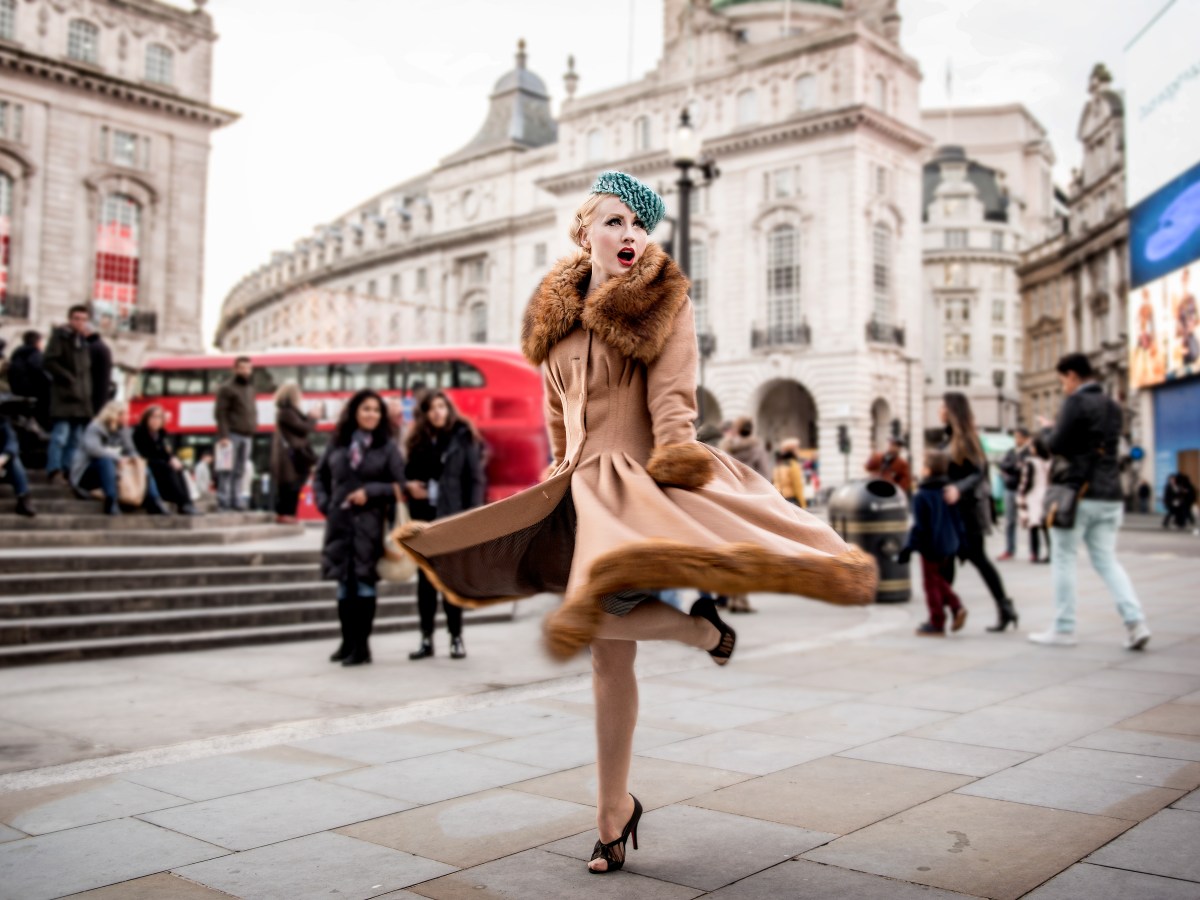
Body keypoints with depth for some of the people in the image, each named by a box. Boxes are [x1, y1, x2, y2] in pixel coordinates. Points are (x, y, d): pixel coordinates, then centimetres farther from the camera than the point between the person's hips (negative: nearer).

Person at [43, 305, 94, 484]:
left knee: (76, 438, 7)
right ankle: (54, 471, -12)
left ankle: (67, 471, 12)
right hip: (64, 395, -7)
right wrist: (68, 378, -14)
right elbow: (48, 361, -12)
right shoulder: (59, 335, -2)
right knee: (61, 434, -12)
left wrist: (87, 388, 8)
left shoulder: (83, 340, 17)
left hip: (81, 396, 7)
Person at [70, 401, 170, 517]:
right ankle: (111, 503, -42)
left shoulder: (122, 430, 4)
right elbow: (93, 448, -33)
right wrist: (118, 458, -36)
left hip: (114, 470, 7)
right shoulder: (95, 428, -15)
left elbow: (131, 451, 5)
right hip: (87, 474, -7)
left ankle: (153, 503, -20)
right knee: (105, 460, -36)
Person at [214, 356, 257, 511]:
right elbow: (220, 413, -8)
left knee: (240, 471, 5)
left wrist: (253, 428, 12)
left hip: (247, 436, 7)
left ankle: (236, 499, 8)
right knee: (227, 470, -8)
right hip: (232, 435, -7)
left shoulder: (250, 388, 19)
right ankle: (223, 500, -7)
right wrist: (223, 436, -16)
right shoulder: (227, 388, -3)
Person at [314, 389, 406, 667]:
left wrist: (370, 492, -13)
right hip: (340, 521, 3)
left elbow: (400, 485, -2)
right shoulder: (338, 443, 9)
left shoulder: (388, 446, 2)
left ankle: (362, 646, 4)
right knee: (344, 584, 8)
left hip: (370, 523, -3)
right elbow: (320, 476, 17)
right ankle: (347, 642, 18)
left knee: (365, 582, -2)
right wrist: (325, 503, 4)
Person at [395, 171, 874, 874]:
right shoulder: (556, 318, 14)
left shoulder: (665, 304, 0)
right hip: (584, 487, 5)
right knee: (609, 659, 6)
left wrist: (675, 473, -21)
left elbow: (673, 401, -10)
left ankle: (702, 627, 2)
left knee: (597, 608, -27)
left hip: (638, 480, -5)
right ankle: (615, 813, 17)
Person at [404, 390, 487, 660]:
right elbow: (408, 475, 18)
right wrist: (408, 485, -6)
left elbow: (476, 479, -5)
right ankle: (426, 639, 12)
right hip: (424, 516, 4)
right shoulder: (418, 441, 11)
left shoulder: (463, 438, -1)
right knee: (425, 579, 6)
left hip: (453, 517, -4)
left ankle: (456, 638, 10)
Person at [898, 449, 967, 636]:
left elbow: (919, 527, -20)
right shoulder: (948, 493, 4)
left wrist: (909, 548, -14)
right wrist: (961, 542, 18)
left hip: (930, 546, -7)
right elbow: (957, 520, 9)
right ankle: (956, 607, 9)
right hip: (948, 544, 7)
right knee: (937, 578, 23)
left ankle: (937, 624, 9)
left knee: (932, 583, 3)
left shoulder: (921, 497, -19)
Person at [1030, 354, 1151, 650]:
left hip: (1078, 493, -7)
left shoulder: (1076, 402, -10)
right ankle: (1135, 621, -4)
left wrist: (1047, 431, 7)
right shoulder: (1112, 406, 14)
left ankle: (1063, 629, 8)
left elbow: (1057, 445, -14)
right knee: (1106, 560, 10)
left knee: (1063, 561, 3)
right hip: (1109, 495, 7)